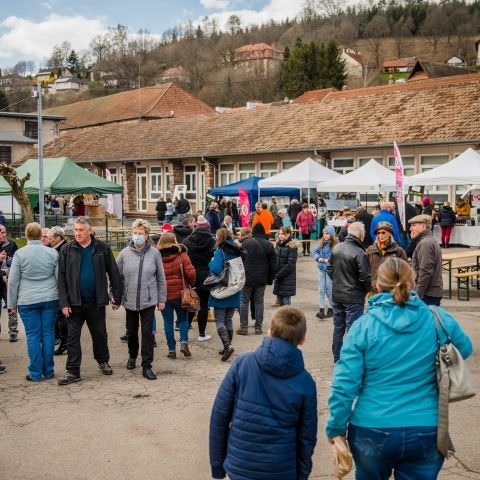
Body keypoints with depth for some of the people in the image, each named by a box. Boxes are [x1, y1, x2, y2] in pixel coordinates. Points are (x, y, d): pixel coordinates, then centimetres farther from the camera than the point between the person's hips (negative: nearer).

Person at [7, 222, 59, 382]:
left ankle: (35, 373, 7)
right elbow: (59, 277, 4)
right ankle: (48, 371, 14)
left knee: (33, 336, 3)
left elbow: (13, 281, -1)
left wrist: (12, 303, 8)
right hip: (50, 299, 2)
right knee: (48, 334, 8)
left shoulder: (20, 253, -4)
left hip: (27, 301, -2)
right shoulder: (52, 252, 1)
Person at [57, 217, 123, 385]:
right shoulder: (67, 250, -2)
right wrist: (63, 303, -9)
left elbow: (113, 274, 1)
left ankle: (103, 361, 35)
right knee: (73, 337, 1)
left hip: (96, 302, 0)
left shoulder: (102, 249, -3)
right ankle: (73, 371, 8)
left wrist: (117, 297, 0)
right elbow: (61, 278, -2)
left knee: (100, 334, 14)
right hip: (74, 302, 0)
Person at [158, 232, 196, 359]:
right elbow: (190, 273, -11)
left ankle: (171, 350, 9)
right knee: (183, 319, 14)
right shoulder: (181, 255, -4)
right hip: (180, 293, 0)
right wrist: (191, 284, 7)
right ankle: (184, 343, -3)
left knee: (168, 322, 8)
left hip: (163, 295, 1)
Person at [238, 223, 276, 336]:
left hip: (247, 277, -2)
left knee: (244, 301, 6)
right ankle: (258, 327, 10)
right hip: (261, 279, 2)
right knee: (259, 302, 10)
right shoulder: (269, 245, 2)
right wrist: (270, 279, 13)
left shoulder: (246, 243, -7)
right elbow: (273, 264, 6)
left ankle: (244, 327, 5)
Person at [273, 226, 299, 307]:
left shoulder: (292, 247, -11)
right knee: (280, 303, 11)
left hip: (287, 279, -7)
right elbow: (274, 260, 14)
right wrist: (274, 273, -1)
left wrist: (278, 275, -15)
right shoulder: (278, 245, 11)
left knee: (286, 303, -3)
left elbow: (290, 265, -16)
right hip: (278, 278, 7)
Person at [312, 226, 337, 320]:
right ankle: (321, 310, 1)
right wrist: (319, 258, -8)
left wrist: (328, 260, -21)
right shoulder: (321, 243, 3)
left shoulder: (335, 245, -14)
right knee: (321, 290, 1)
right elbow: (315, 252, 9)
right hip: (322, 269, 5)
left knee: (329, 290, 5)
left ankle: (331, 308, 22)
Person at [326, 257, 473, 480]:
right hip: (426, 431, 1)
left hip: (371, 431, -1)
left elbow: (344, 384, -11)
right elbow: (465, 349, 16)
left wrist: (336, 431, -1)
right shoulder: (439, 320, -4)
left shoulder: (363, 326, -10)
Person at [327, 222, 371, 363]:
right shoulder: (360, 253, -21)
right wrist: (368, 288, 1)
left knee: (338, 327, 16)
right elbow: (365, 277, -18)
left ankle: (337, 358, 26)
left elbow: (329, 269, 10)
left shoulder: (336, 248, 0)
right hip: (354, 297, -7)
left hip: (336, 295, 7)